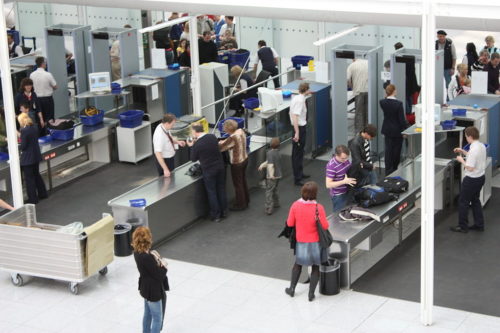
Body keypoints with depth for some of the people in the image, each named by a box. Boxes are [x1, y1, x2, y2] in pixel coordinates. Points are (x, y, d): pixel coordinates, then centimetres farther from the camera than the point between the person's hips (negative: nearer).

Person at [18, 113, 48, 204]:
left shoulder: (24, 130, -22)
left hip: (27, 158, -8)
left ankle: (33, 199, 8)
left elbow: (23, 146, -18)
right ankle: (42, 193, 32)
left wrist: (18, 148, 2)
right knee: (36, 174, 23)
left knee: (29, 178, 3)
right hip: (36, 155, 8)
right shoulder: (35, 128, 3)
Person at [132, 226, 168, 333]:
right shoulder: (147, 257, -33)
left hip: (146, 287, 9)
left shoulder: (137, 252, -5)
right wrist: (164, 265, -7)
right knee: (157, 318, 5)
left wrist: (155, 258, -15)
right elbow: (159, 275, -25)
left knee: (148, 313, 26)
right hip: (153, 290, -9)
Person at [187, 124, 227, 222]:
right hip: (220, 166, 5)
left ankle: (216, 215, 15)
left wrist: (192, 146, 6)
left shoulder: (197, 144, -19)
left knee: (211, 192, 8)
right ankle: (223, 211, 29)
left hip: (208, 170, -5)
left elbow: (193, 159, -6)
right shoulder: (212, 137, -4)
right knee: (221, 189, 17)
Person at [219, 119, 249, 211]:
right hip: (244, 159, 8)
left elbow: (221, 147, -20)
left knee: (238, 184, 8)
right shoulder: (241, 131, -5)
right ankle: (246, 200, 37)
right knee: (243, 181, 23)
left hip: (237, 163, -8)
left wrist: (220, 143, 0)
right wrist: (225, 142, 8)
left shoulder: (233, 138, -29)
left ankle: (240, 205, 21)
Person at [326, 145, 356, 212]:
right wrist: (344, 181, -33)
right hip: (338, 195, -7)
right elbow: (328, 184, -27)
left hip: (347, 192, 7)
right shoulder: (331, 166, -26)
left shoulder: (346, 160, -4)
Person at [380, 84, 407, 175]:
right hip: (397, 130, -4)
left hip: (387, 130, 4)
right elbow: (402, 119, -17)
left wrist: (387, 96, 4)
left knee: (388, 151, 11)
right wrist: (404, 130, -4)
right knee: (396, 150, 12)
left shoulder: (382, 102, -10)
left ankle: (388, 170, 12)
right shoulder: (398, 104, -22)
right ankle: (395, 168, 23)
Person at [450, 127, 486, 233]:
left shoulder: (474, 149, -28)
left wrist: (461, 160, -12)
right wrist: (463, 152, 14)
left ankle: (463, 226, 15)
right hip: (480, 177, 9)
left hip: (472, 179, -9)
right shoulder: (482, 146, 2)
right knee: (475, 200, 22)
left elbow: (470, 167, -27)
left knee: (463, 202, 6)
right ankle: (479, 224, 28)